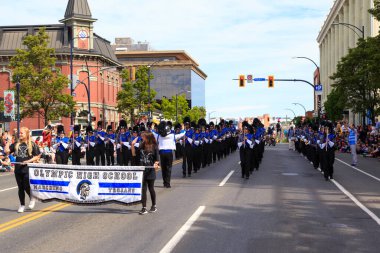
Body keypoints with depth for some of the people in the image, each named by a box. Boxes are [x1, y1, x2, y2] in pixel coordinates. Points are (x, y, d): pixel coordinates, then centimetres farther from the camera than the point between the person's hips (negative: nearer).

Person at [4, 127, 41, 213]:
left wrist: (29, 161, -14)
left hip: (28, 169, -4)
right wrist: (8, 142, 1)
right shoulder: (16, 144, 8)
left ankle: (32, 199, 25)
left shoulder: (32, 144, -3)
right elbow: (6, 151, 3)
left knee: (27, 186, -5)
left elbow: (37, 156, -2)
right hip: (18, 169, 4)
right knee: (20, 188, 10)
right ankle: (22, 205, 21)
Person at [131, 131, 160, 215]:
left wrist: (156, 164, -18)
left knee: (151, 188, 9)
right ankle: (144, 208, 4)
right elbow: (134, 154, 10)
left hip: (150, 171, -3)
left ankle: (154, 206, 28)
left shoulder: (154, 147, -4)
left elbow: (156, 159, 0)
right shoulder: (141, 146, 5)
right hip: (142, 170, 3)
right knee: (143, 189, 1)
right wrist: (133, 145, 1)